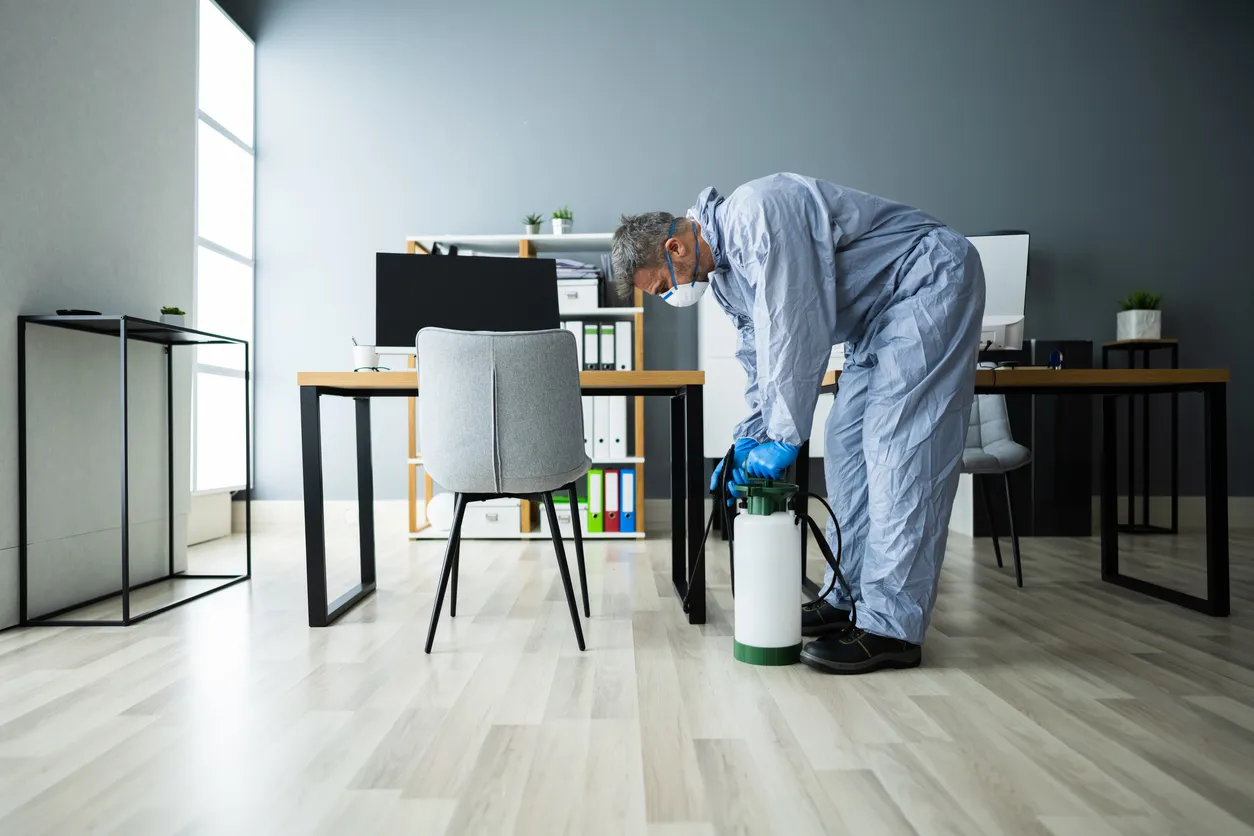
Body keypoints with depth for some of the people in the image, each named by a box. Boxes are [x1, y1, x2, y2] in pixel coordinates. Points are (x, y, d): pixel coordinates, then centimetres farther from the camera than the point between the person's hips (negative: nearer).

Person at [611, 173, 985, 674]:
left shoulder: (755, 214, -27)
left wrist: (783, 439, -21)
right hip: (880, 314, 10)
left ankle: (892, 628, -13)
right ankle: (848, 599, 16)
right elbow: (760, 358, 13)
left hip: (932, 283, -10)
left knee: (901, 446, -15)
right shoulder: (721, 270, 5)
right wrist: (749, 441, 7)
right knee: (847, 443, 8)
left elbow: (797, 334, -28)